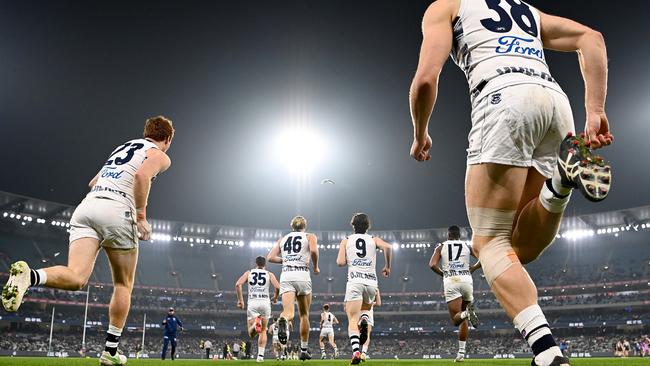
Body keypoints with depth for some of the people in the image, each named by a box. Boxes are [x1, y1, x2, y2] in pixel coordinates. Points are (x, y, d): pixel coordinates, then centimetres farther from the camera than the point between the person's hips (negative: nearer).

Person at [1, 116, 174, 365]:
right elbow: (142, 175, -13)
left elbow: (93, 182, 35)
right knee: (124, 285, 11)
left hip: (86, 206, 5)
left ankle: (28, 276, -42)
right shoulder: (160, 156, 10)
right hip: (117, 212, -5)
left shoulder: (122, 147, 32)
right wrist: (141, 216, -8)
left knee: (76, 277, -12)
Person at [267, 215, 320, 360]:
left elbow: (270, 257, 13)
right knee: (304, 314, 14)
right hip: (302, 276, -1)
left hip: (286, 276, 2)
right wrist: (316, 267, 5)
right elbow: (313, 250, -10)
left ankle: (283, 321, -49)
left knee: (289, 312, -13)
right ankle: (304, 350, 19)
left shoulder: (282, 239, 21)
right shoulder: (310, 237, 11)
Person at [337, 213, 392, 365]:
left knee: (352, 320, -4)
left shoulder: (346, 241, 14)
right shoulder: (374, 239, 16)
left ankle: (356, 352, -25)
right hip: (371, 282, 2)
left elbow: (340, 262, 3)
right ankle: (364, 320, -7)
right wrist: (387, 266, 8)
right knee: (366, 308, 28)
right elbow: (387, 247, -5)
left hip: (354, 281, -2)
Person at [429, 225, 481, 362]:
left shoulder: (441, 247, 13)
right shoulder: (467, 246, 16)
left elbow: (432, 265, -2)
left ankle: (466, 313, -40)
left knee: (456, 318, -5)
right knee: (463, 319, 13)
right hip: (466, 279, 2)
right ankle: (461, 352, 6)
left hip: (450, 281, -2)